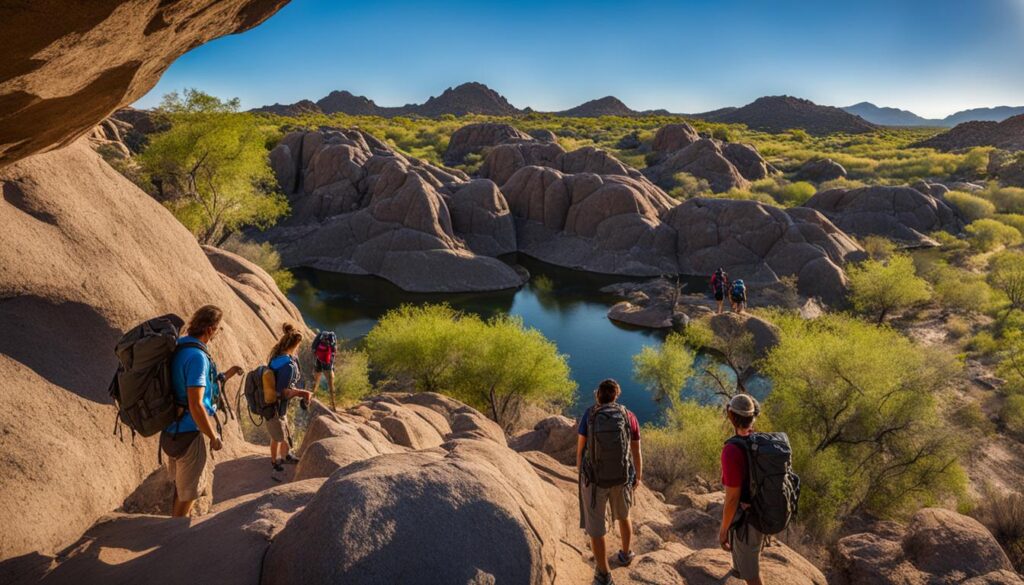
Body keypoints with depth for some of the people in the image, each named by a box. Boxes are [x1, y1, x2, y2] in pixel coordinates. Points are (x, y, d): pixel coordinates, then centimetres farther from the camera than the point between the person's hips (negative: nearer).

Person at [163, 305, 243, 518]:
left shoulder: (178, 347, 3)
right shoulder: (197, 356, -25)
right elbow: (196, 406, -27)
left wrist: (224, 376, 18)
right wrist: (214, 437, -16)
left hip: (172, 430, 9)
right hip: (189, 434, -9)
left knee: (181, 485, 27)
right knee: (187, 494, 9)